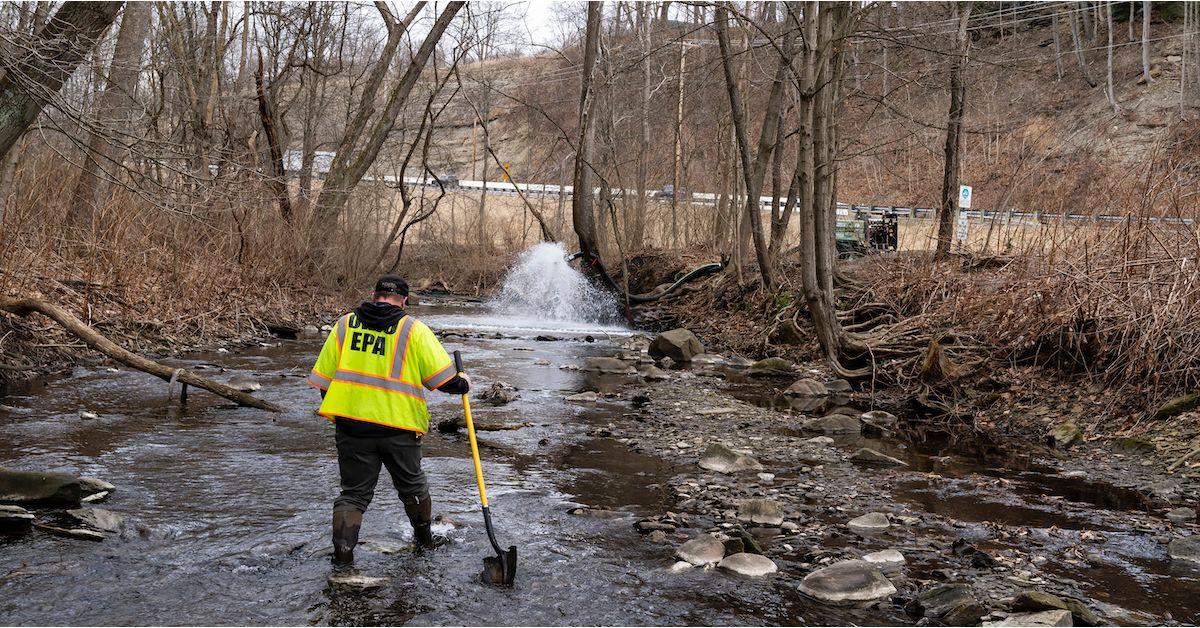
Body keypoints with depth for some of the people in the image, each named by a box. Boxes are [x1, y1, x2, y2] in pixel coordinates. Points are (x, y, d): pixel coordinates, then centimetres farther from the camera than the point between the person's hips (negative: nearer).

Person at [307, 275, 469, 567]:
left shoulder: (344, 325, 6)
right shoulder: (413, 329, -4)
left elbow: (324, 377, 9)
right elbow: (441, 376, -6)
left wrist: (336, 415, 21)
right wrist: (462, 384, 14)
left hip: (351, 425, 1)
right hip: (399, 427, -1)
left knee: (354, 492, 11)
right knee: (412, 485, 20)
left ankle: (342, 553, 2)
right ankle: (424, 537, 38)